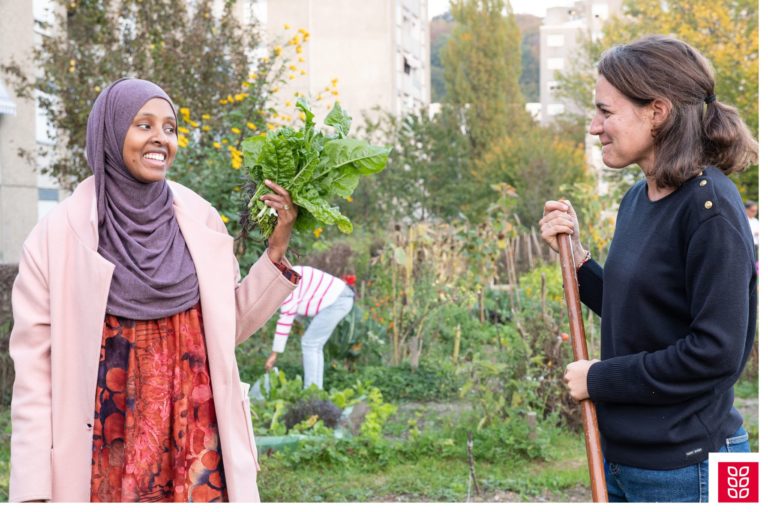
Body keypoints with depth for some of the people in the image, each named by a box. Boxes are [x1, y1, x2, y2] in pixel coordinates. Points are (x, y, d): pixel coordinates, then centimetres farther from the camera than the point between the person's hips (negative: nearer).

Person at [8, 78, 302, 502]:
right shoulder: (58, 235, -7)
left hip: (196, 440, 3)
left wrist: (276, 249, -1)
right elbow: (34, 364, -6)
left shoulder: (200, 221, 2)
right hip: (106, 447, -2)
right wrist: (33, 490, -9)